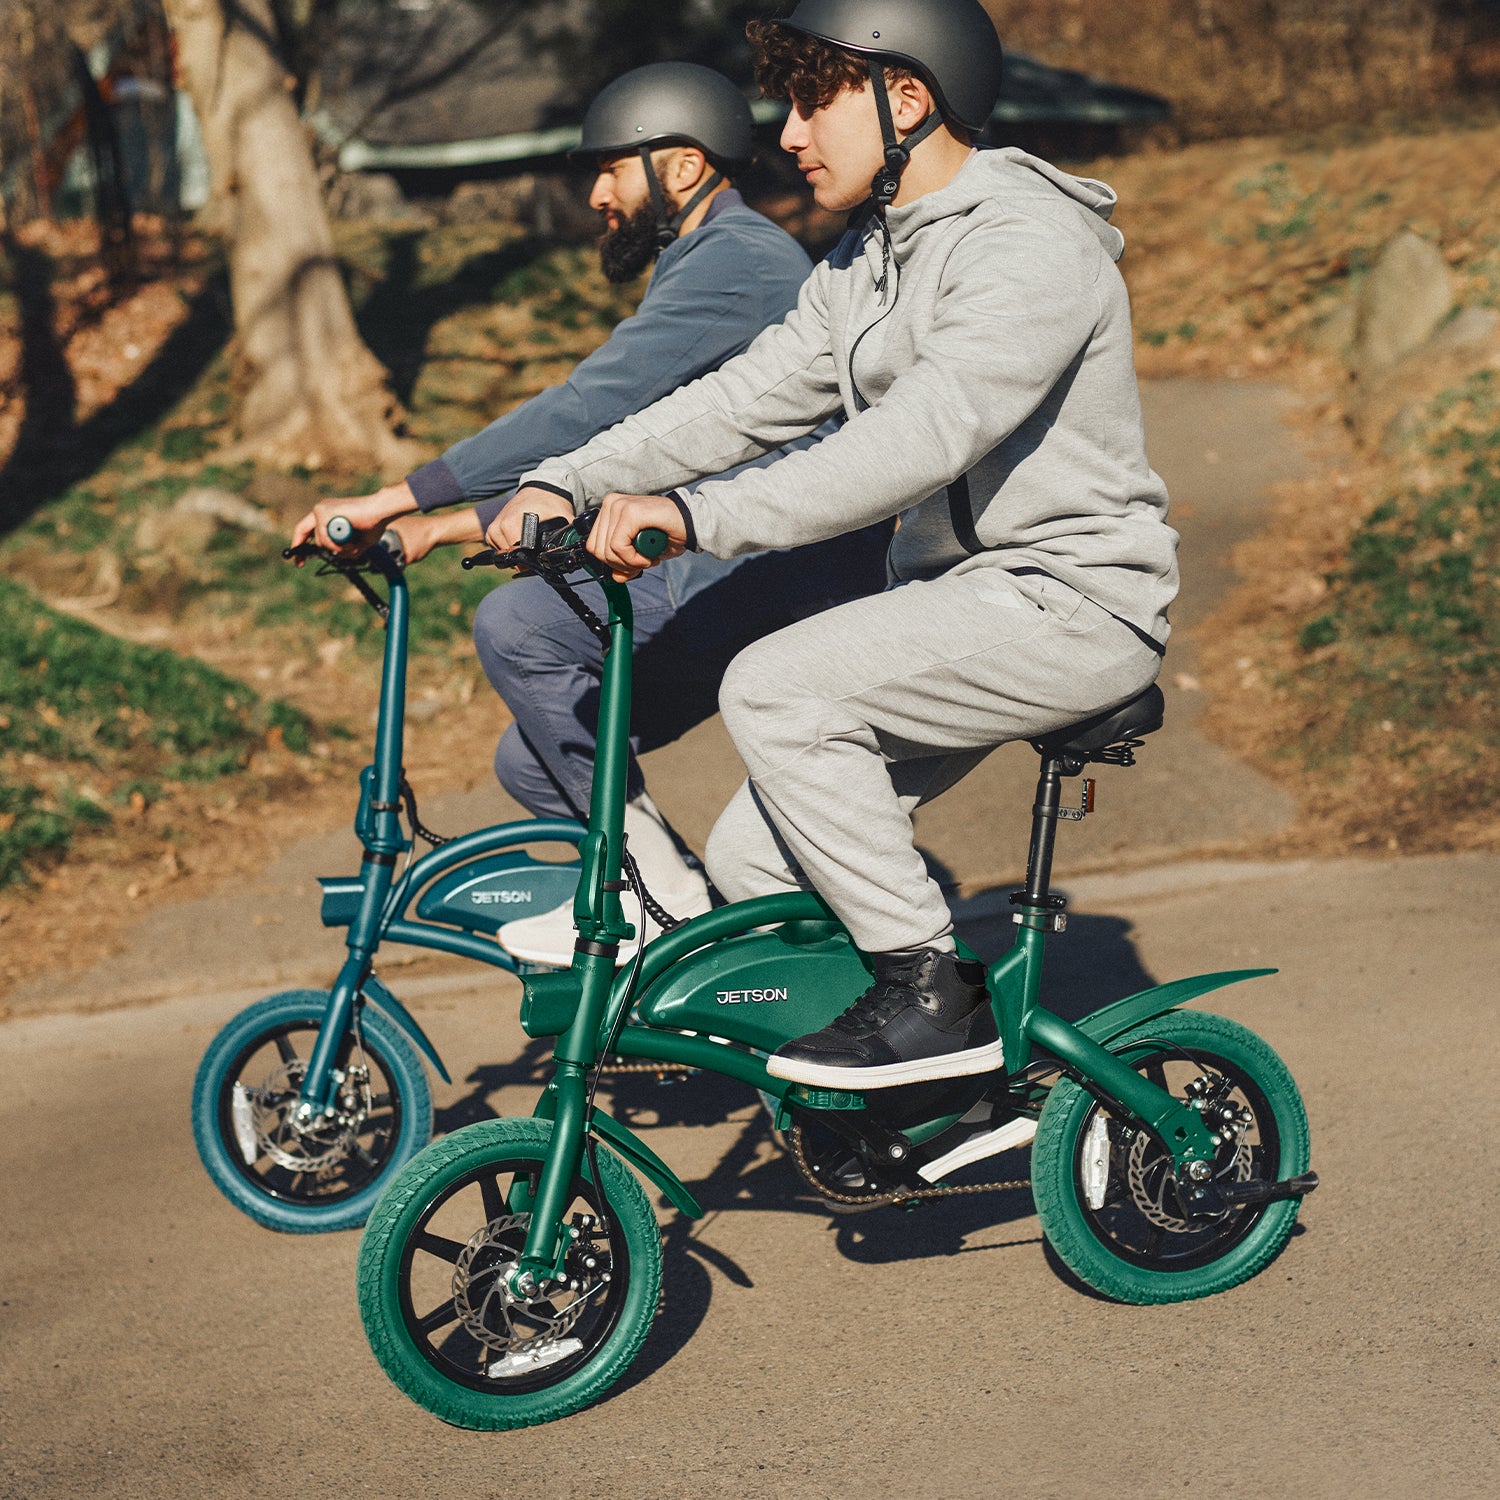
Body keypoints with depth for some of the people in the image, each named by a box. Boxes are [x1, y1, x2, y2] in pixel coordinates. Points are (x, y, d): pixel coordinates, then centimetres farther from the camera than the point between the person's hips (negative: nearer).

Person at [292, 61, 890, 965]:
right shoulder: (709, 265, 21)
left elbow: (583, 413, -23)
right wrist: (443, 527, 13)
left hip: (790, 577, -10)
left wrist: (393, 500, -22)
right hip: (752, 577, 10)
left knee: (518, 626, -22)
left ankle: (661, 891, -13)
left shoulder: (735, 261, -13)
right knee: (536, 764, 6)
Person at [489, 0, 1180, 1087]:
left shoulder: (1031, 246, -17)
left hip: (1069, 598, -9)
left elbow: (926, 434, -31)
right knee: (751, 863, -2)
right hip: (957, 600, 9)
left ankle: (935, 998, -15)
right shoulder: (866, 263, 14)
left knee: (776, 689, -26)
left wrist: (704, 518, -40)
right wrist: (566, 483, -8)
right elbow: (748, 397, 7)